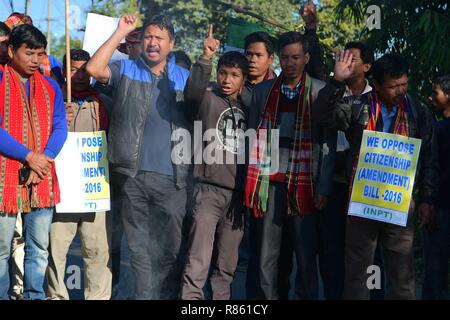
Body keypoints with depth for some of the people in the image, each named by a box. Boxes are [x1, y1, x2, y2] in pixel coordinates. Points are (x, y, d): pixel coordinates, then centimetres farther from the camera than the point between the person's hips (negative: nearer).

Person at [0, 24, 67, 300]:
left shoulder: (50, 87, 13)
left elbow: (60, 128, 6)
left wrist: (42, 161, -10)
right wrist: (29, 156, -16)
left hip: (42, 177, 4)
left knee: (40, 246, 9)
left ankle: (35, 296, 18)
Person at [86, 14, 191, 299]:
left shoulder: (185, 78, 13)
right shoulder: (126, 70, 7)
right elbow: (94, 68, -11)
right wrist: (121, 32, -5)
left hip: (172, 178, 1)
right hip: (132, 175, 0)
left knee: (171, 248, 3)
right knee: (139, 246, 6)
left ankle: (168, 295, 13)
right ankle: (143, 295, 14)